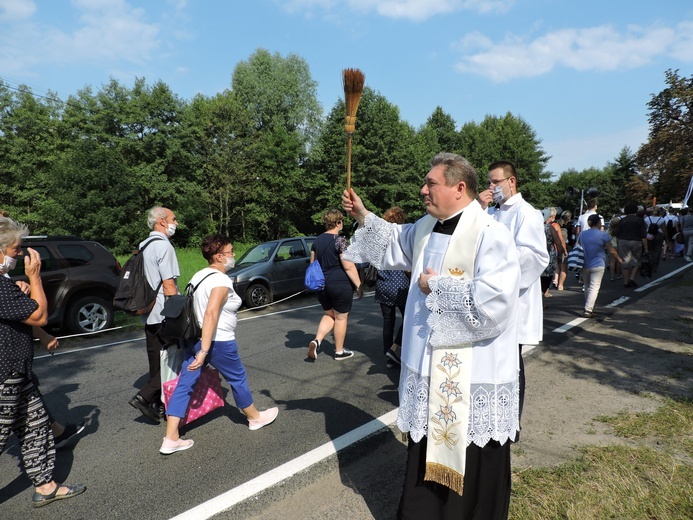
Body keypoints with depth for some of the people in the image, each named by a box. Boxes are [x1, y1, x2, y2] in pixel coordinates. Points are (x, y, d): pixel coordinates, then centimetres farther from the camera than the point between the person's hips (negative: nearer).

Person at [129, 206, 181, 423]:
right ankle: (144, 397, -2)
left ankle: (158, 405, 22)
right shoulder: (164, 246, -15)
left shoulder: (143, 245, 14)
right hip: (164, 314, -9)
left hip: (149, 314, 9)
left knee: (158, 360, 14)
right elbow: (168, 286, -20)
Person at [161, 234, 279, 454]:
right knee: (238, 379, 13)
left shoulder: (199, 275, 9)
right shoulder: (221, 280, -18)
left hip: (194, 339, 8)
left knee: (184, 385, 8)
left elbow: (196, 309, 15)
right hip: (218, 342, -8)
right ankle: (255, 418, 34)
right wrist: (204, 351, -30)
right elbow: (210, 314, -28)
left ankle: (171, 439, 10)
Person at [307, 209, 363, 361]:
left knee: (329, 315, 21)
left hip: (322, 285, 7)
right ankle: (339, 351, 19)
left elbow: (313, 263, 16)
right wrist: (359, 285, -12)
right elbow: (349, 266, -17)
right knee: (341, 317, 8)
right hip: (340, 285, -6)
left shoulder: (317, 240, 8)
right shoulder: (340, 240, -13)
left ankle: (317, 340, 2)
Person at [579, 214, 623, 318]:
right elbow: (611, 250, -3)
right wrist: (618, 258, 14)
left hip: (584, 265, 5)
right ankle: (588, 310, -13)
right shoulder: (603, 235, -8)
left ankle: (589, 308, 23)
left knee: (587, 287, 16)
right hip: (597, 266, -5)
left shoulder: (582, 234, 5)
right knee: (594, 287, -4)